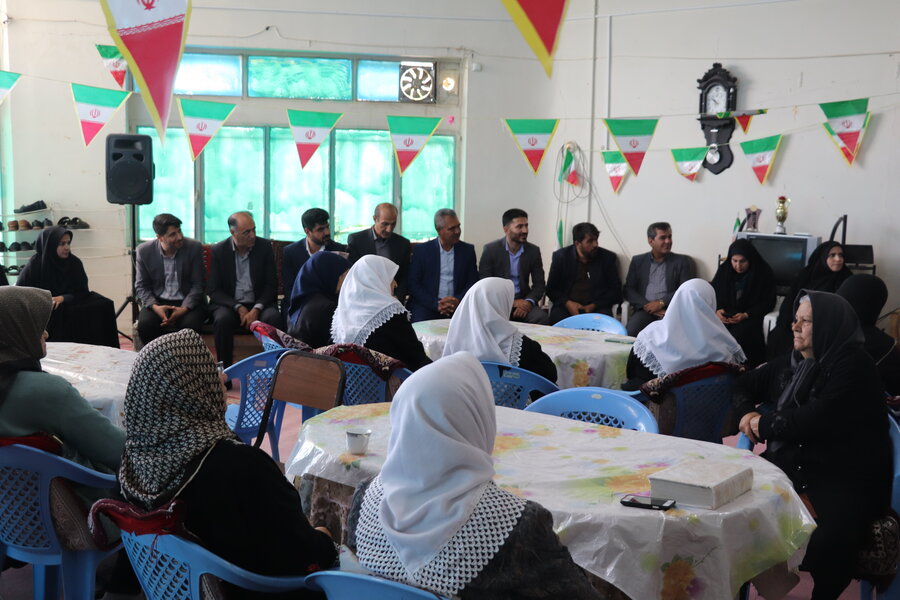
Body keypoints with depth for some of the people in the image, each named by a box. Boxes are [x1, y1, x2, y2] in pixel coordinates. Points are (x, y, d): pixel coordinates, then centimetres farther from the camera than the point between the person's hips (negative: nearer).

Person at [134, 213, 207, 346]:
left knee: (190, 325, -33)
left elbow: (197, 285, -2)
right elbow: (141, 286, 4)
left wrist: (184, 309, -18)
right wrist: (154, 306, -16)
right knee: (145, 324, -29)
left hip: (188, 302, -1)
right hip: (158, 301, 1)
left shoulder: (194, 248, -6)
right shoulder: (144, 251, -3)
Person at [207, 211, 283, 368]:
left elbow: (271, 286, 1)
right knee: (223, 320, -34)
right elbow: (214, 291, -2)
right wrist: (238, 307, -16)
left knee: (274, 318, -32)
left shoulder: (264, 246, 1)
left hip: (258, 303, 1)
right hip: (229, 304, 0)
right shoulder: (218, 251, -1)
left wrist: (256, 309, -15)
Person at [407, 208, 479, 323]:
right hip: (427, 307, -2)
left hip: (456, 307, 2)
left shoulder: (467, 250, 11)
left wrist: (458, 300, -11)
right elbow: (413, 284, 1)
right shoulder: (422, 250, 5)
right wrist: (435, 304, -13)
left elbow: (473, 283, 10)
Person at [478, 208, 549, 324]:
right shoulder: (490, 249, -3)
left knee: (543, 319, -27)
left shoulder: (533, 251, 6)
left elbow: (539, 284, 9)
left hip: (522, 301, 3)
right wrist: (511, 302, -16)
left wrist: (529, 302, -14)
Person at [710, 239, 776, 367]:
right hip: (725, 316, 3)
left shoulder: (764, 273, 0)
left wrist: (746, 315, -16)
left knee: (738, 334, -36)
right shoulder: (724, 270, 11)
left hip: (750, 317, -3)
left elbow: (768, 303, -1)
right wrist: (717, 310, -9)